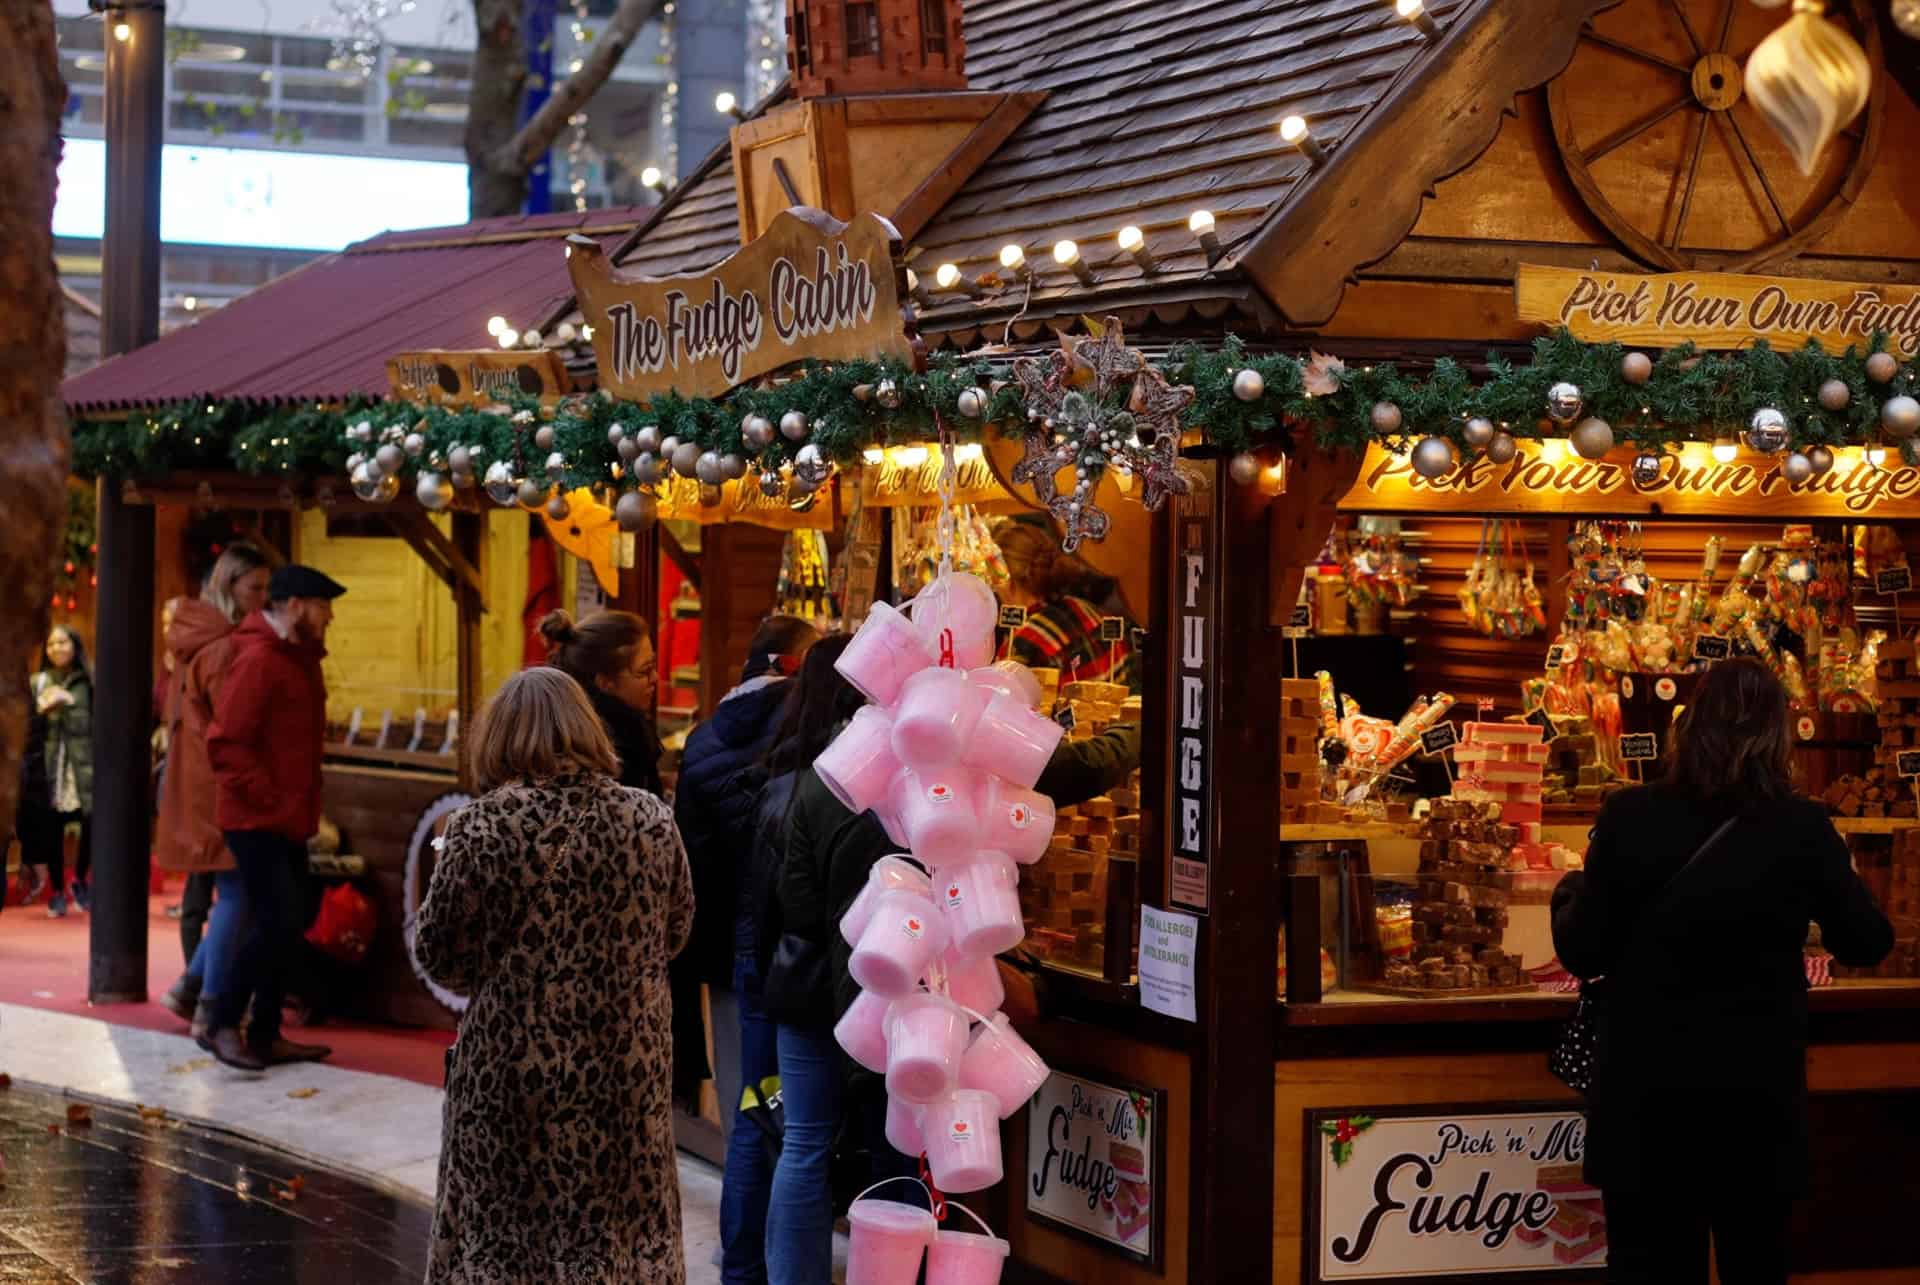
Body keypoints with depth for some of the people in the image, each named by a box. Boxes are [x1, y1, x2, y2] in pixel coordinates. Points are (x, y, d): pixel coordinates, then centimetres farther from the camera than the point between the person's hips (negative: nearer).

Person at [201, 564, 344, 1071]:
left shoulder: (299, 658, 15)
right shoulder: (257, 661, -16)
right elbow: (227, 745, -21)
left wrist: (301, 806, 14)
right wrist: (275, 802, -20)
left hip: (287, 820, 10)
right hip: (256, 820, -10)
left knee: (283, 927, 11)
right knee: (278, 924, -13)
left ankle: (265, 1035, 18)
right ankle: (222, 1025, -2)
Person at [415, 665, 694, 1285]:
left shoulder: (483, 827, -13)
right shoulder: (652, 820, -2)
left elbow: (438, 954, -8)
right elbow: (675, 933, 9)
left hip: (517, 1072, -3)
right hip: (629, 1069, 3)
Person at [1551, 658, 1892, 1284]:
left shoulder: (1631, 817, -13)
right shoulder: (1803, 829, -10)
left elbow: (1583, 953, -5)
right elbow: (1868, 944, 3)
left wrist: (1570, 892, 16)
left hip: (1648, 1096, -1)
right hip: (1758, 1095, 1)